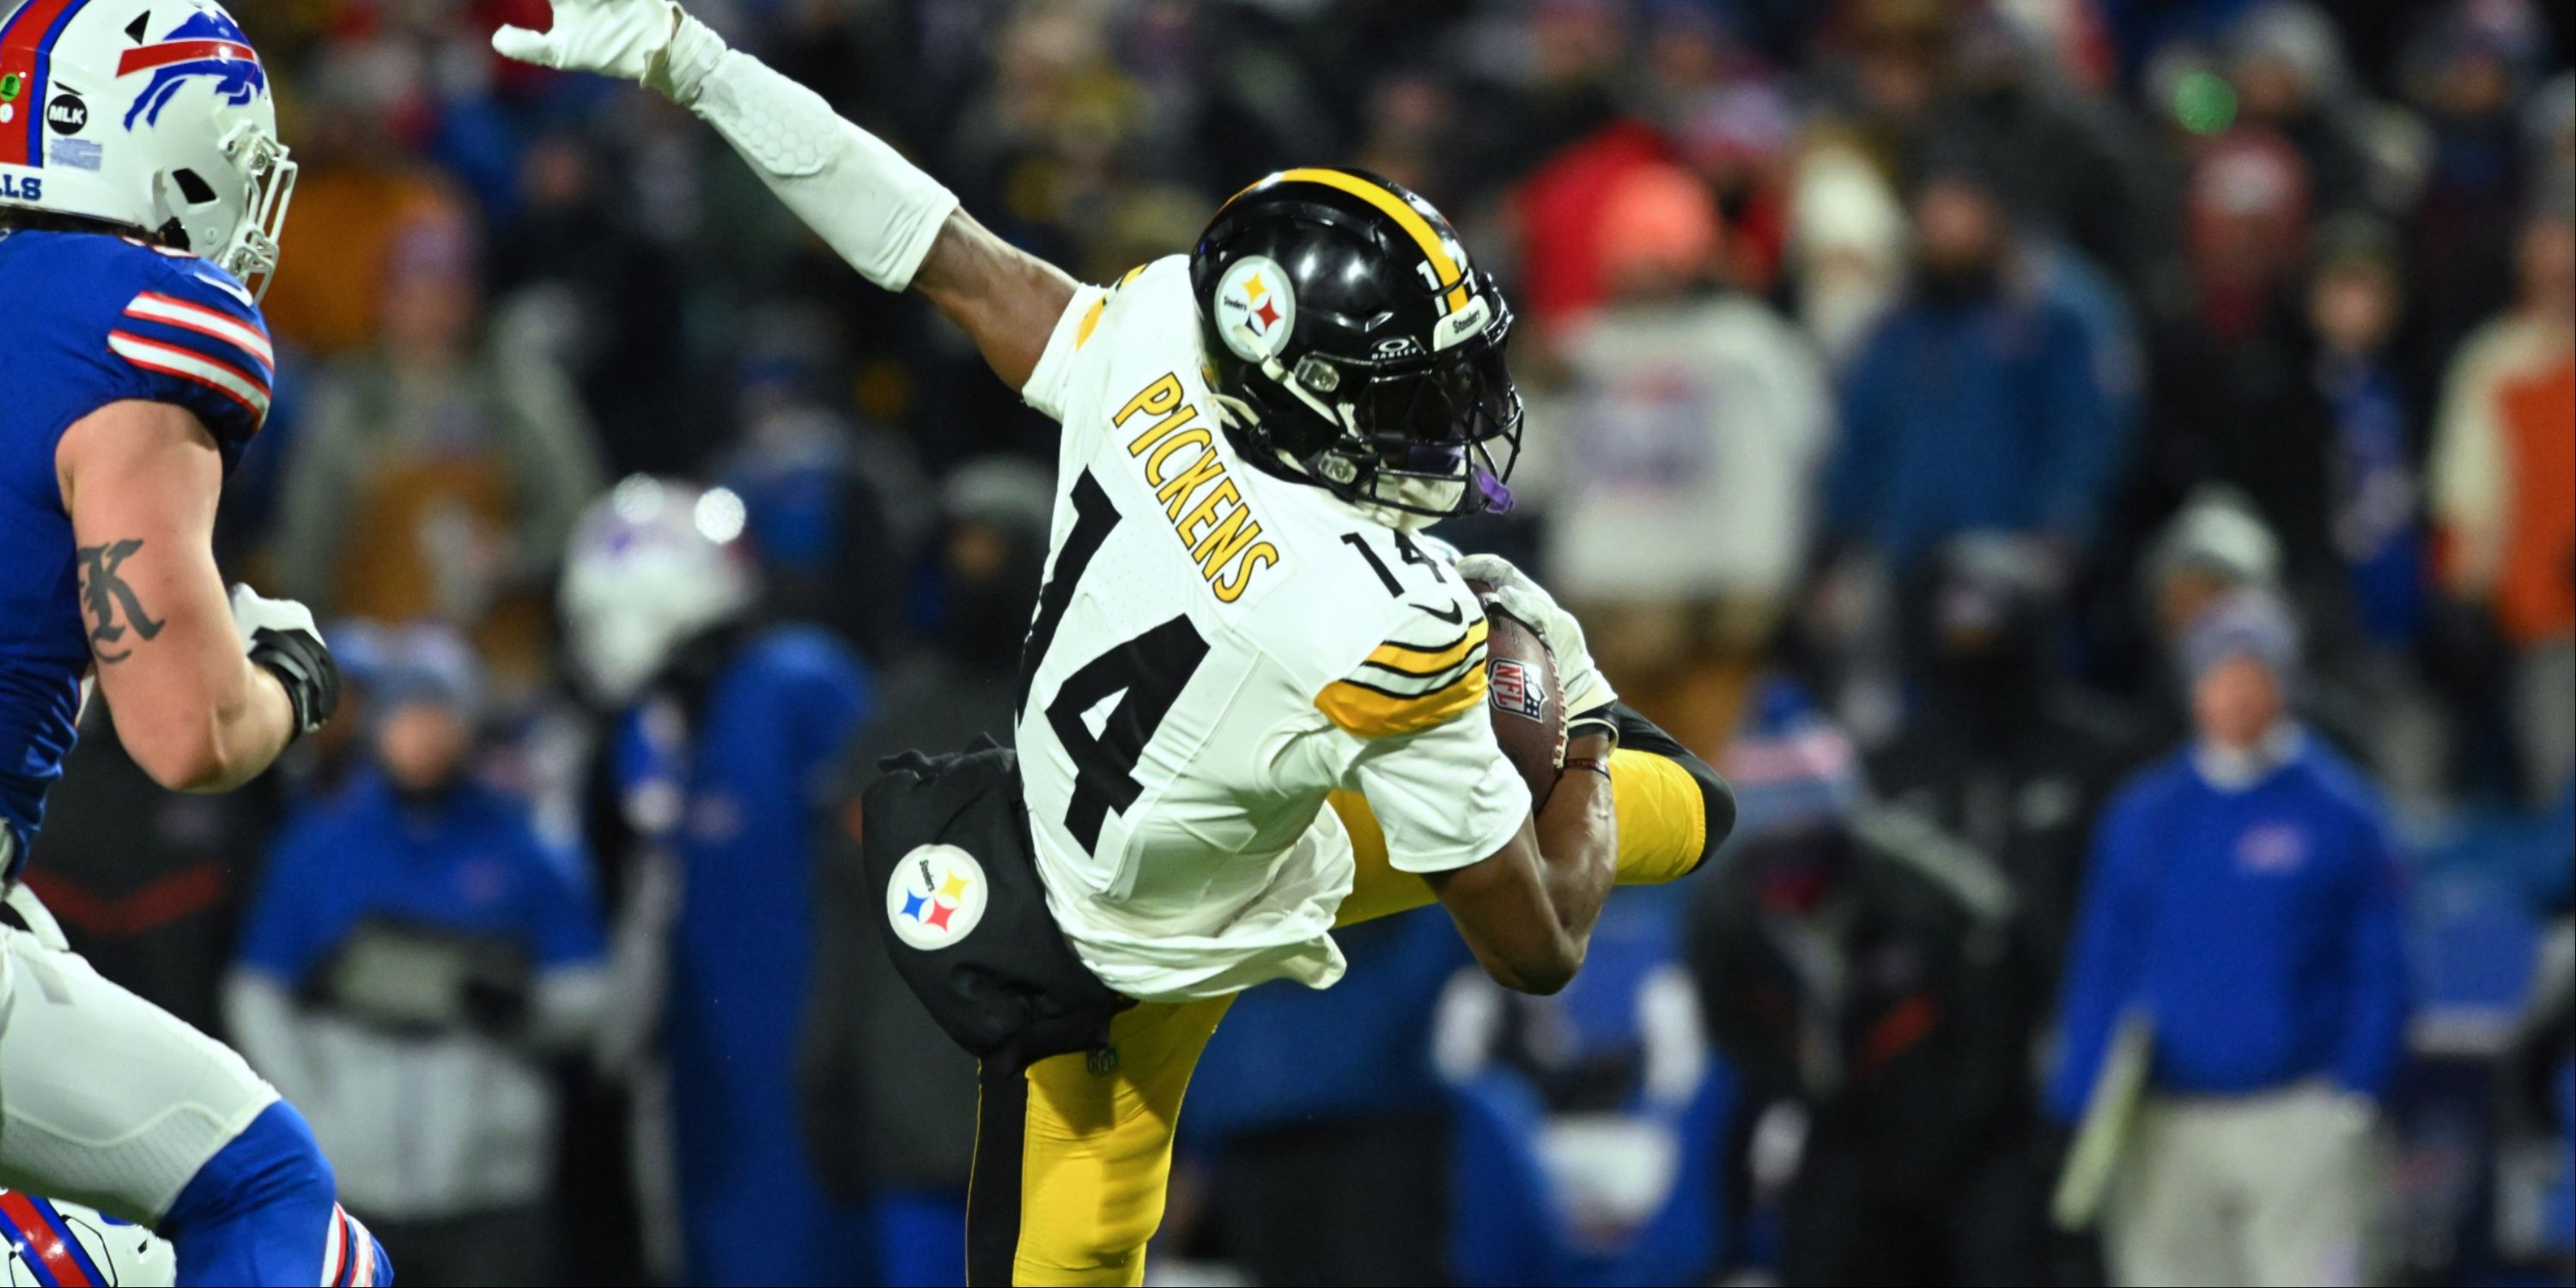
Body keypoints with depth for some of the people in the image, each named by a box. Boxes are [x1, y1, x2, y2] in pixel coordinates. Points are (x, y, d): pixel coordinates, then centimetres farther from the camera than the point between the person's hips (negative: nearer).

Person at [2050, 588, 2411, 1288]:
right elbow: (2101, 964, 14)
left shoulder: (2338, 810, 3)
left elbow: (2379, 971, 4)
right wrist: (2084, 1100, 5)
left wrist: (2355, 1096, -5)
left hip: (2301, 1121, -3)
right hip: (2163, 1131, 3)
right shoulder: (2143, 816, 11)